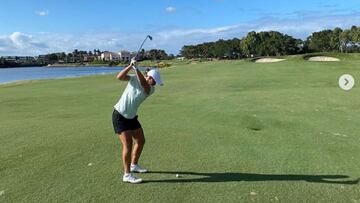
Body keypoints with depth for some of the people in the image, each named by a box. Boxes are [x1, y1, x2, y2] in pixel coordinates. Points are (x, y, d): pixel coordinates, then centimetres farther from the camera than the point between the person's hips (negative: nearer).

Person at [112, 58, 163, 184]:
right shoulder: (134, 78, -8)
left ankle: (134, 165, 34)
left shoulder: (151, 89, -5)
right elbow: (120, 77, -21)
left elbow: (143, 84, -26)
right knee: (128, 144, -12)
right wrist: (130, 66, -31)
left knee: (140, 141, 13)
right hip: (119, 116, -6)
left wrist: (136, 68, -36)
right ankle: (127, 175, -3)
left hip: (131, 117, 6)